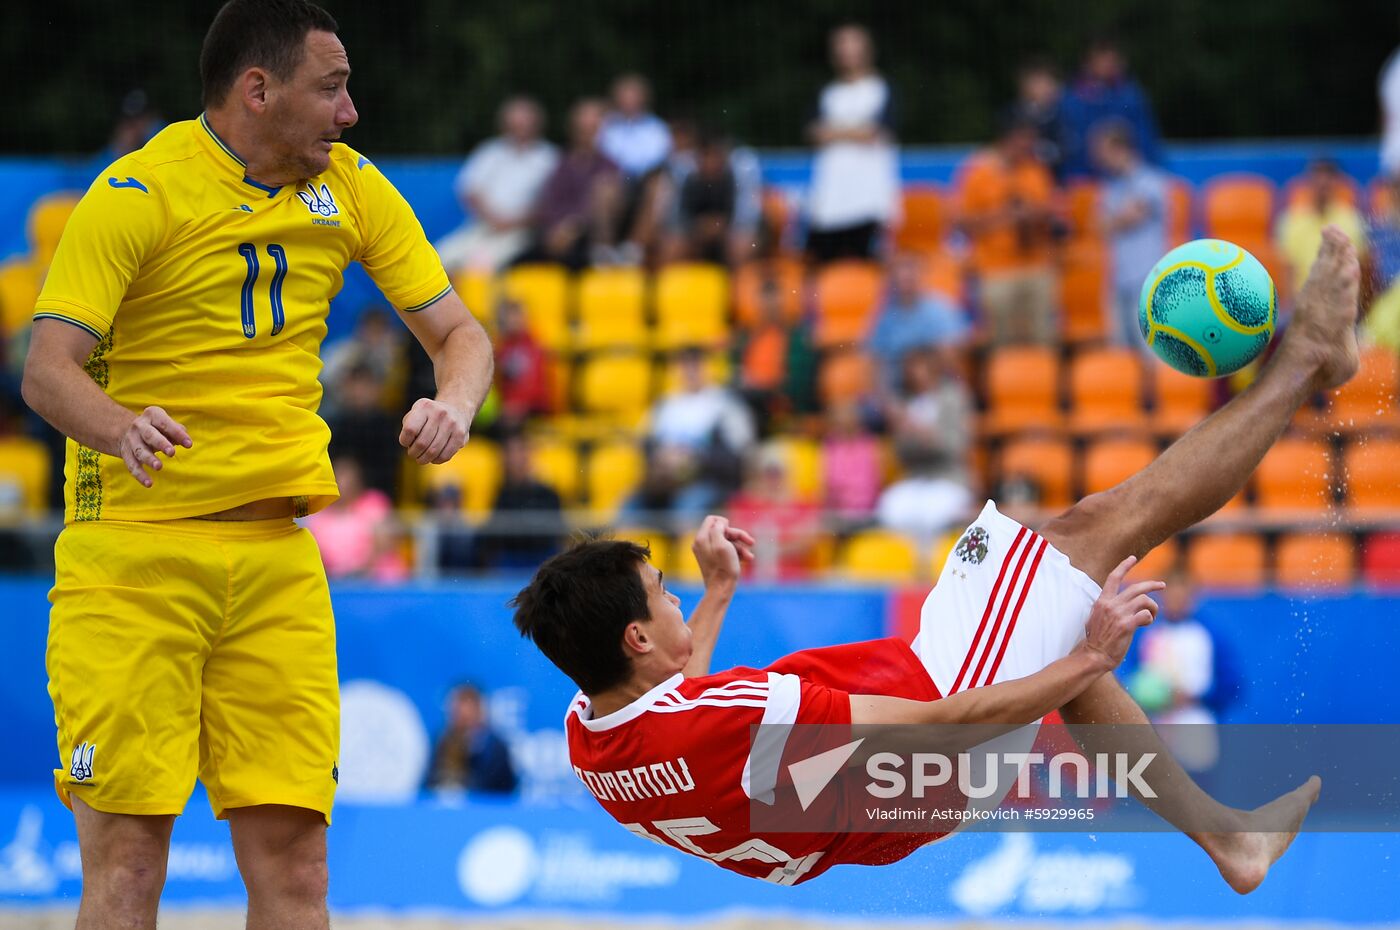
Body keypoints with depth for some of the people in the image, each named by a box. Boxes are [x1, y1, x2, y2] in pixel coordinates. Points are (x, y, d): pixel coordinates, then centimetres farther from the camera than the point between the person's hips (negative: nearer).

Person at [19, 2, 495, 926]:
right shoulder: (138, 192, -9)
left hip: (278, 554, 5)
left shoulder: (353, 188, 7)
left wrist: (454, 405, -13)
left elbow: (459, 334, 11)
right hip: (132, 549, -5)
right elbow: (47, 369, -16)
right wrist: (123, 430, -38)